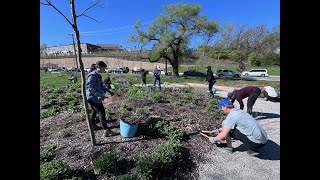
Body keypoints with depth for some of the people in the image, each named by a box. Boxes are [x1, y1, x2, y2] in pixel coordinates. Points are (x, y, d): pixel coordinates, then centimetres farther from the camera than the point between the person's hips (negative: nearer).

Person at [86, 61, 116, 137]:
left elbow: (101, 85, 19)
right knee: (101, 112, -8)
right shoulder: (93, 75, -19)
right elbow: (89, 87, -28)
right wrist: (99, 95, -31)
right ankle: (106, 130, -5)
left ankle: (91, 125, 42)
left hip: (94, 97, 10)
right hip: (93, 97, -10)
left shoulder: (98, 75, 11)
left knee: (94, 111, 23)